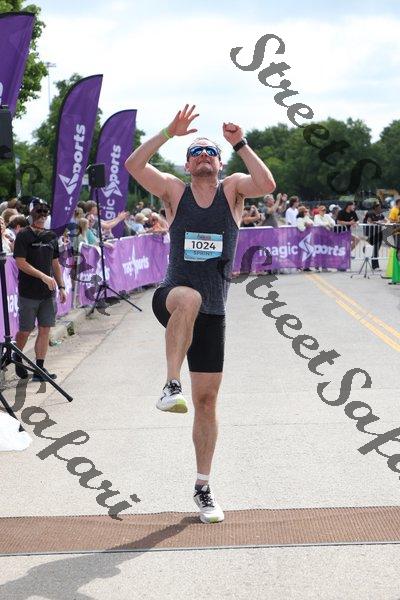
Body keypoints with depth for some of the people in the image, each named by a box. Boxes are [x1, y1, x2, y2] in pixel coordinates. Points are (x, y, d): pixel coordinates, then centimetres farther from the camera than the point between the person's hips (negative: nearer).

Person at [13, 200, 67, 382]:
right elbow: (21, 263, -13)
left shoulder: (51, 236, 11)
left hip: (48, 292, 5)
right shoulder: (23, 236, -7)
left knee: (45, 329, 3)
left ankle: (39, 368, 8)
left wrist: (61, 287, 11)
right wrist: (43, 276, -19)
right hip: (28, 292, -5)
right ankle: (17, 357, 29)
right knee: (26, 331, 2)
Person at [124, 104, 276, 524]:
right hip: (172, 298, -2)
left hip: (212, 313, 2)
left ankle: (203, 487, 17)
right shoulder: (174, 191, 3)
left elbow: (267, 184, -16)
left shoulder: (232, 189, 6)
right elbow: (132, 166, -13)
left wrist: (240, 144, -16)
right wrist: (170, 132, -16)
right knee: (188, 299, -41)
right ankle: (171, 386, -36)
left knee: (207, 401, 5)